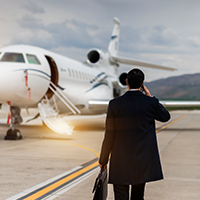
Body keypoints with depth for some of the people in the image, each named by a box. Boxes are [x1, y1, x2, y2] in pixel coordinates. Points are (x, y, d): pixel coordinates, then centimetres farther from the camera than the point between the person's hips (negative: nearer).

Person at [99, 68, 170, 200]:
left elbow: (109, 135, -6)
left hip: (121, 161, -2)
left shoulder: (115, 104, -9)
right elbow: (165, 117, 15)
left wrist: (103, 160, 5)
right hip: (143, 162, 2)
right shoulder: (151, 103, -7)